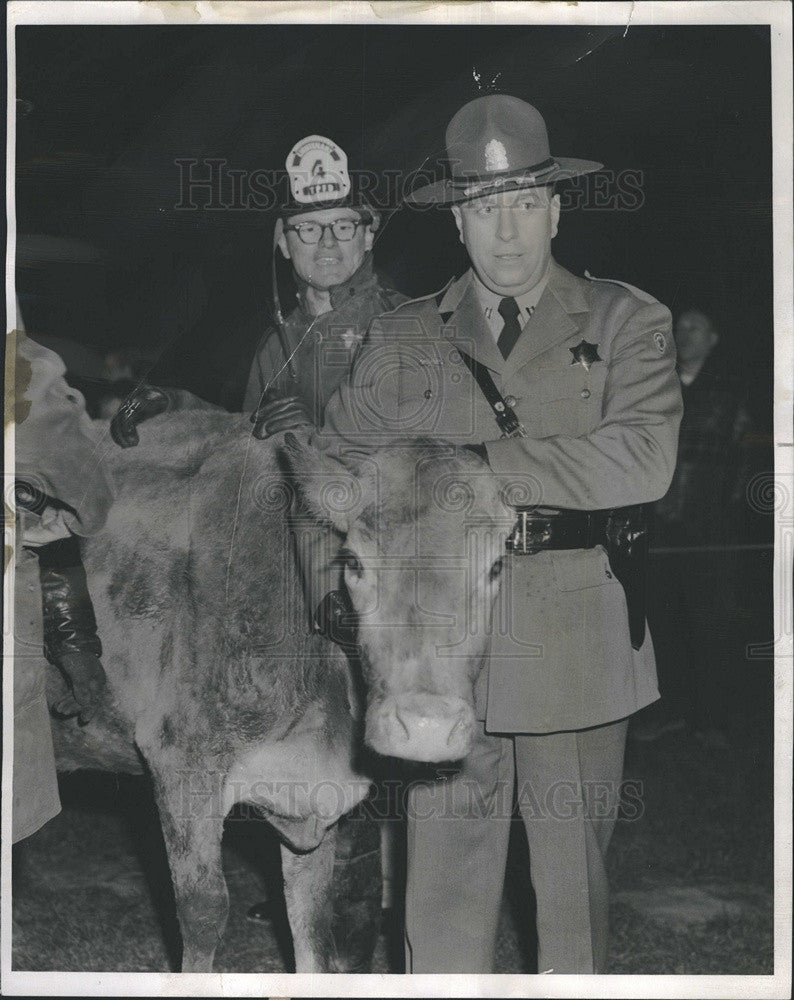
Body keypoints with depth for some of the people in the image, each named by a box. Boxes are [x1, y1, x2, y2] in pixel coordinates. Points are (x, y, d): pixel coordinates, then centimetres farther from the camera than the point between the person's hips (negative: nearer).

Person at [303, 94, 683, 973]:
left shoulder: (626, 323, 3)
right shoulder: (403, 340, 10)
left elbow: (644, 459, -13)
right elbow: (332, 464, 14)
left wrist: (480, 463, -14)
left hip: (581, 653, -1)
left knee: (575, 879, 10)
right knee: (443, 884, 1)